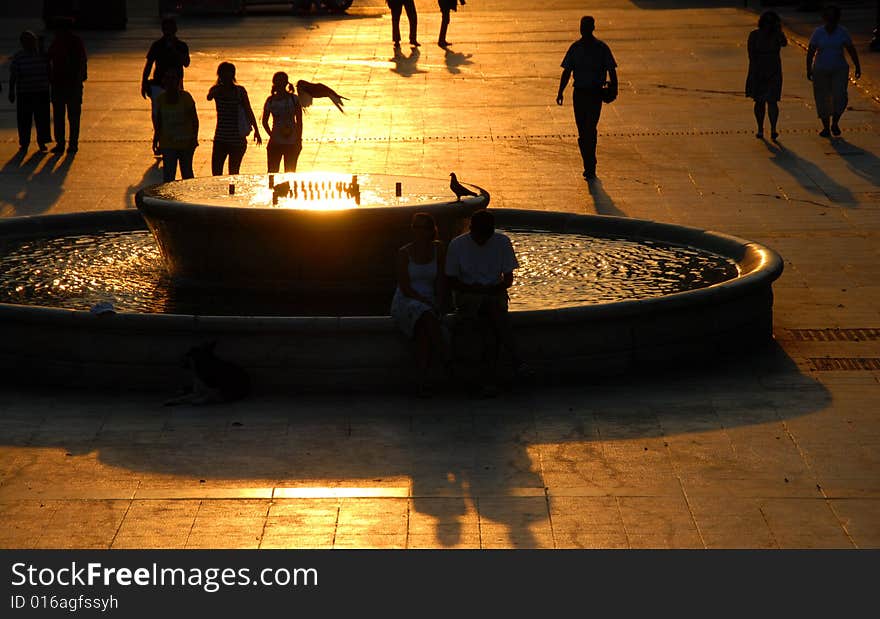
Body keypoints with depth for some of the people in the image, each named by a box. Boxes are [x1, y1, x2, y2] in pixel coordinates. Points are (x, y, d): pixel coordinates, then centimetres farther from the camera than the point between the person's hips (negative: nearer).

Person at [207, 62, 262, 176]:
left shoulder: (239, 90, -1)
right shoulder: (217, 89, 4)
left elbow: (249, 111, 0)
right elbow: (209, 97, -19)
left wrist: (256, 130, -5)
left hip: (237, 139, -2)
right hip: (220, 139, 2)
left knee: (233, 174, 1)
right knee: (216, 172, -5)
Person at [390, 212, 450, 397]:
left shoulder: (437, 248, 6)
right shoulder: (404, 253, -5)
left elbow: (441, 280, 7)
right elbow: (405, 288, -9)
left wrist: (439, 304, -7)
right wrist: (427, 303, -18)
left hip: (428, 304, 2)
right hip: (405, 303, -2)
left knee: (423, 331, -33)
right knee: (426, 315, -38)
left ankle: (422, 383, -41)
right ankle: (448, 362, -39)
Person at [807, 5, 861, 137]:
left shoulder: (842, 32, -4)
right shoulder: (818, 32, -5)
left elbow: (852, 50, 3)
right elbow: (810, 52, -3)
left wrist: (858, 67, 4)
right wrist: (809, 70, -6)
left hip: (840, 70, 0)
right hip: (821, 71, 0)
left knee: (840, 97, -14)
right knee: (822, 99, 3)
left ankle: (835, 123, 7)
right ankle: (826, 127, 17)